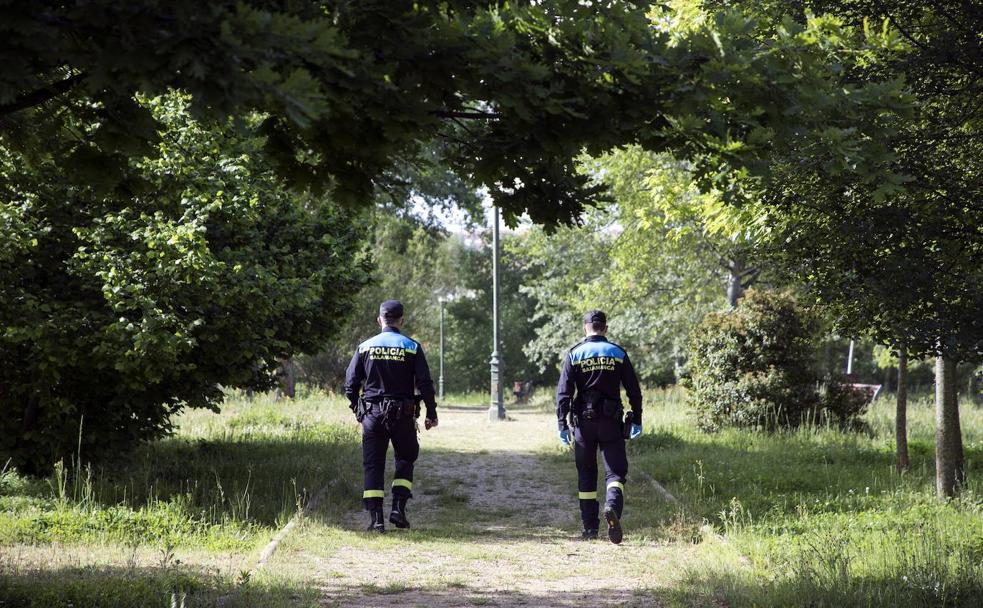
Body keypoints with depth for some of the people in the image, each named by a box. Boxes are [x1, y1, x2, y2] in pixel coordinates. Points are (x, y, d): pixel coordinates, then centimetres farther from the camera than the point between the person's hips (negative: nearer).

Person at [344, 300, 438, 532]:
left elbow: (351, 384, 3)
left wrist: (357, 409, 17)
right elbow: (425, 384, -4)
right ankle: (398, 508, 3)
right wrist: (431, 414, 4)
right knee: (405, 460, 17)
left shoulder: (365, 347, 3)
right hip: (402, 416, -1)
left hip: (372, 416, 1)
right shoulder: (412, 347, -1)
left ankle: (375, 519, -3)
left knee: (373, 466, 4)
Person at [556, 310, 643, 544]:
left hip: (584, 422, 0)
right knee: (615, 471, 1)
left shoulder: (574, 354, 1)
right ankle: (613, 506, -30)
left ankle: (590, 528, 11)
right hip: (611, 422, 0)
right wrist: (637, 421, 12)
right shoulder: (618, 354, 3)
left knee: (586, 474, 11)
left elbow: (563, 392, -5)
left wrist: (562, 425, -3)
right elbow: (634, 391, 4)